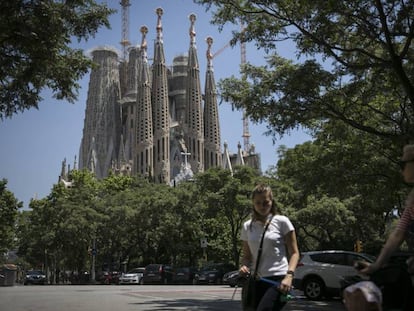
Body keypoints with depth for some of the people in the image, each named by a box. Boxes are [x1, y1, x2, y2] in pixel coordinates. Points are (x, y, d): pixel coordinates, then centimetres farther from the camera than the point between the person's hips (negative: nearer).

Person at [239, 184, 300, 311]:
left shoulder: (282, 222, 0)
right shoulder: (247, 226, 11)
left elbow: (294, 253, 0)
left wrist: (289, 275, -16)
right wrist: (244, 266, -5)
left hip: (279, 279, -4)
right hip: (257, 281, 4)